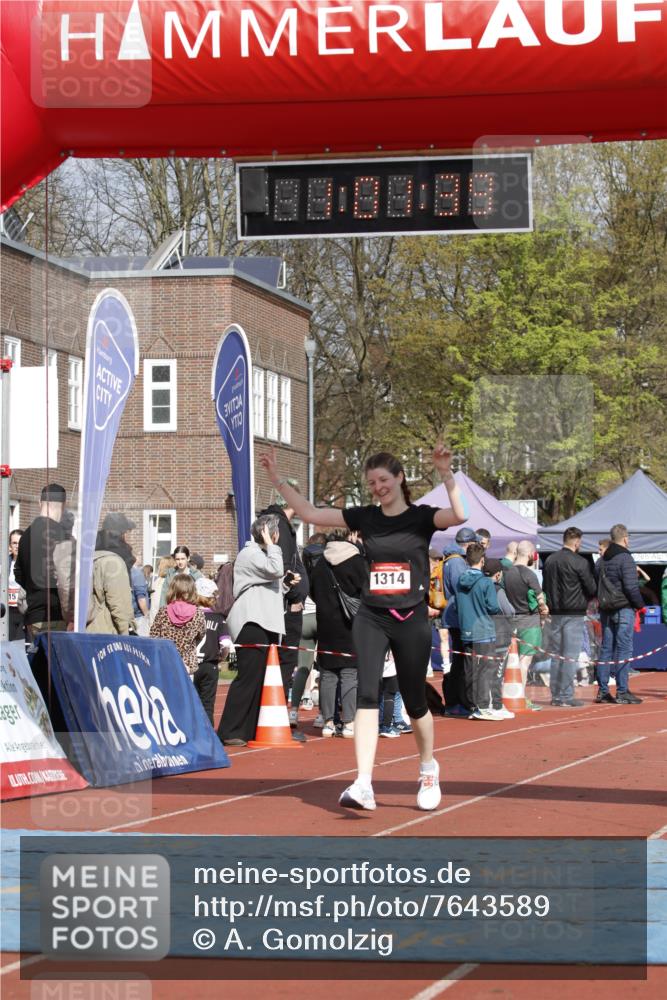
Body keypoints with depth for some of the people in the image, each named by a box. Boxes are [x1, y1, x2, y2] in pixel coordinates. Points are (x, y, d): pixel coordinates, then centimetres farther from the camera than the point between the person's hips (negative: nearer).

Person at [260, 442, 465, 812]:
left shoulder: (421, 517, -2)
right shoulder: (365, 517, 7)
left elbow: (459, 515, -23)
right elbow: (309, 513, 5)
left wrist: (446, 474, -31)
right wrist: (277, 478, -1)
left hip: (412, 619, -2)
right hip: (371, 618, 2)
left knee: (414, 702, 8)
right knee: (366, 694, -16)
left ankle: (427, 768, 37)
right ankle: (363, 785, -23)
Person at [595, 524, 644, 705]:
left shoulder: (601, 560, 12)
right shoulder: (625, 558, -12)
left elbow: (595, 585, 13)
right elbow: (631, 587, -17)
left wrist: (602, 601, 16)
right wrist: (640, 604, -6)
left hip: (605, 610, 7)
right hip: (623, 609, -7)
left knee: (605, 649, 10)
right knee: (624, 650, -4)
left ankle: (602, 691, 11)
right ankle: (622, 692, -5)